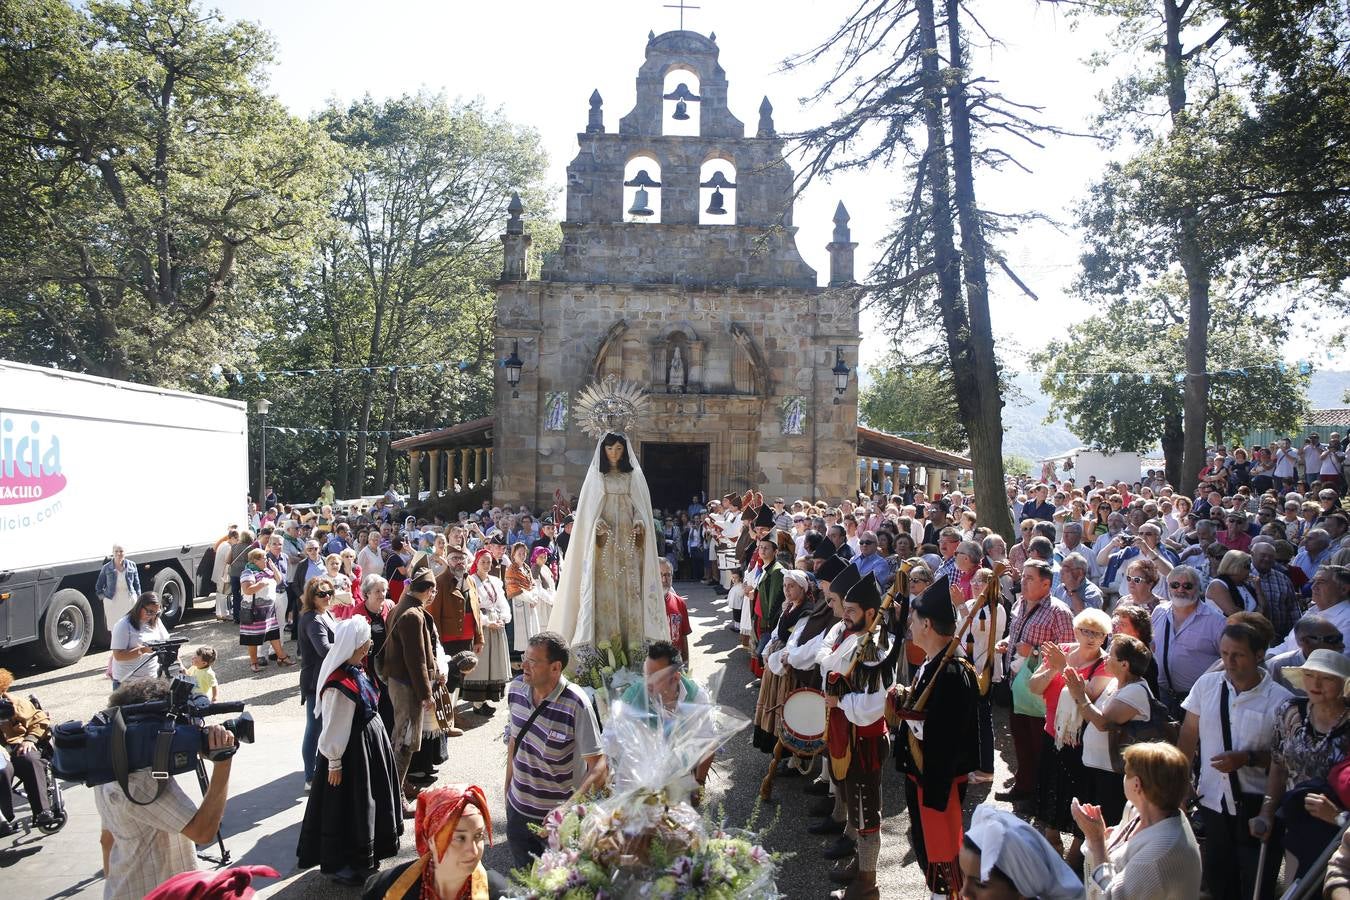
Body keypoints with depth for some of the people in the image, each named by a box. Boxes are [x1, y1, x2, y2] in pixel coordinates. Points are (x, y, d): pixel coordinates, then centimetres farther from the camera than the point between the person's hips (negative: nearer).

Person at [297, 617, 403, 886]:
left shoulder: (356, 670, -1)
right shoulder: (339, 685, -29)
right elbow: (333, 728, -22)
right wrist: (334, 763, -15)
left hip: (370, 743, 10)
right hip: (351, 752, -10)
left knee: (369, 802, 22)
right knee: (348, 807, 7)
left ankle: (364, 857, 40)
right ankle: (342, 865, 25)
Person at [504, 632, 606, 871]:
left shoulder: (576, 705, -25)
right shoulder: (517, 688, -6)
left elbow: (598, 766, -24)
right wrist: (508, 787, 15)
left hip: (560, 817, -5)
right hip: (518, 809, 5)